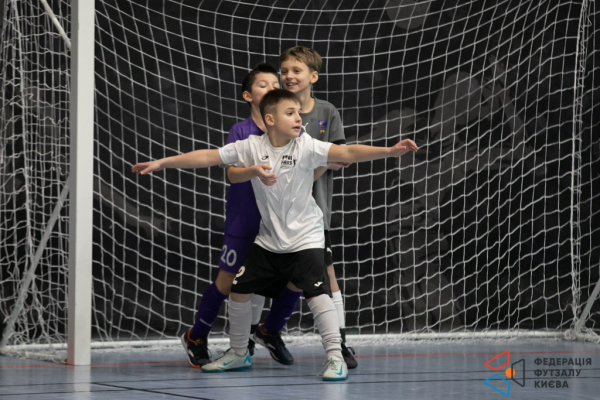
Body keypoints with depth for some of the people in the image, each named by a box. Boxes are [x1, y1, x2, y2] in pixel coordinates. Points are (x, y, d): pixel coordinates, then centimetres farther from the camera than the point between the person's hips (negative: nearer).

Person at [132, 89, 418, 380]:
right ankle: (239, 354, 29)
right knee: (240, 290, 8)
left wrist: (389, 151, -39)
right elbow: (207, 157, -3)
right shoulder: (252, 147, -7)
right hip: (268, 240, 4)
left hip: (304, 238, -4)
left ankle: (335, 357, -11)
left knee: (315, 292, -20)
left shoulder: (306, 146, -15)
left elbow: (348, 153, -26)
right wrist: (161, 163, -5)